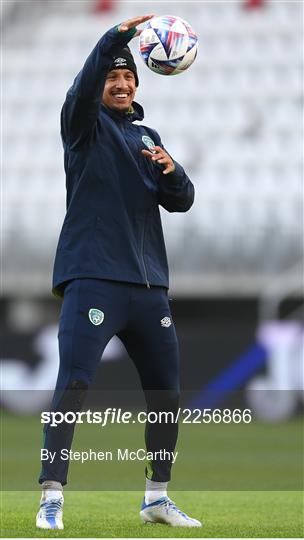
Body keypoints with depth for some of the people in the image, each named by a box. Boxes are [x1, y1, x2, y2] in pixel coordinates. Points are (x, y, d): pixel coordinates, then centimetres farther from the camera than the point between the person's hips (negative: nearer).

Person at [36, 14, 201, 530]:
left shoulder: (147, 137, 19)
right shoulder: (87, 125, 5)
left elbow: (182, 201, 14)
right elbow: (82, 90, -18)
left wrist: (171, 171, -9)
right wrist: (115, 38, -32)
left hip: (149, 284, 6)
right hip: (93, 278, -6)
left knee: (166, 391, 7)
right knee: (73, 383, -16)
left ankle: (157, 497, 21)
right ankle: (52, 498, -16)